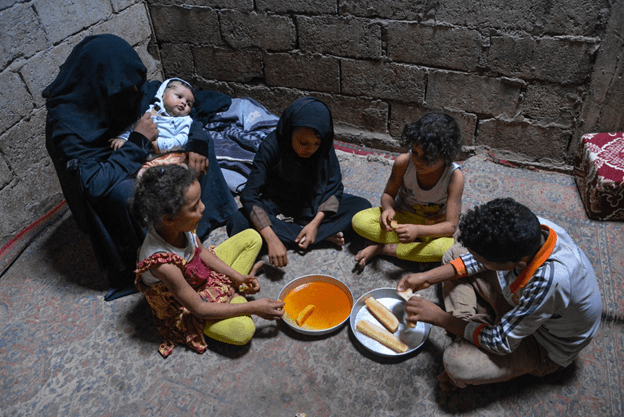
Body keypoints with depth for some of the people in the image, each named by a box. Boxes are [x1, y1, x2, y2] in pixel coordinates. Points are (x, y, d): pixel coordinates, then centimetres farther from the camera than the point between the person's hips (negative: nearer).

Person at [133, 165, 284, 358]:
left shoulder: (179, 225, -22)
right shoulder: (162, 264, -41)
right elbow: (199, 309, -29)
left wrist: (237, 277, -7)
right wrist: (254, 307, -24)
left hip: (203, 272, 6)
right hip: (185, 307, -6)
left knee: (252, 237, 4)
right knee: (243, 330, -26)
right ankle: (236, 295, 2)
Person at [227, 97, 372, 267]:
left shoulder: (325, 147, -16)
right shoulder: (272, 146, -25)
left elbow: (335, 188, -11)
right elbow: (249, 196, -29)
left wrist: (315, 222, -26)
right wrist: (271, 239, -40)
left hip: (314, 206, 1)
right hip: (278, 208, -1)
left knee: (362, 206, -16)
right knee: (238, 223, -31)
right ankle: (324, 234, -25)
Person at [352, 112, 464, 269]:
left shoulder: (454, 176, -25)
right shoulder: (403, 162, -20)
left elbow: (451, 225, -24)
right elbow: (388, 194, -3)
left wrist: (417, 230, -42)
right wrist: (388, 208, -29)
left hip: (433, 225, -1)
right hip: (402, 216, 1)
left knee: (451, 247, -36)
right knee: (359, 221, -24)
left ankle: (382, 248, -21)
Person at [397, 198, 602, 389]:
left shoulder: (549, 280, -44)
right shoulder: (530, 227, -26)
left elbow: (501, 343, -30)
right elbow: (480, 258, -5)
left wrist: (439, 317, -22)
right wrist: (427, 277, -12)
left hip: (546, 347, -6)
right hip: (521, 302, 7)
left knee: (456, 362, -27)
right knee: (455, 254, -1)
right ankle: (469, 326, -1)